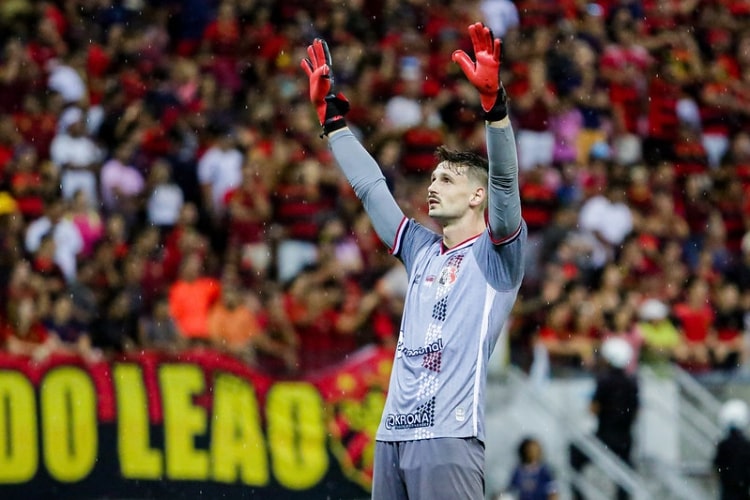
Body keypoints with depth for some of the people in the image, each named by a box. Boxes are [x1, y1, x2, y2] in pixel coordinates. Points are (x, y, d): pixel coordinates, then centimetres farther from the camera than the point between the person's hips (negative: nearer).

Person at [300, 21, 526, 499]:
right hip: (392, 437, 7)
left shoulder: (495, 254, 3)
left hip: (448, 438, -7)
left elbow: (505, 179, -13)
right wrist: (332, 114, 30)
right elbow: (370, 186, 28)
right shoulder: (423, 251, 20)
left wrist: (493, 99, -25)